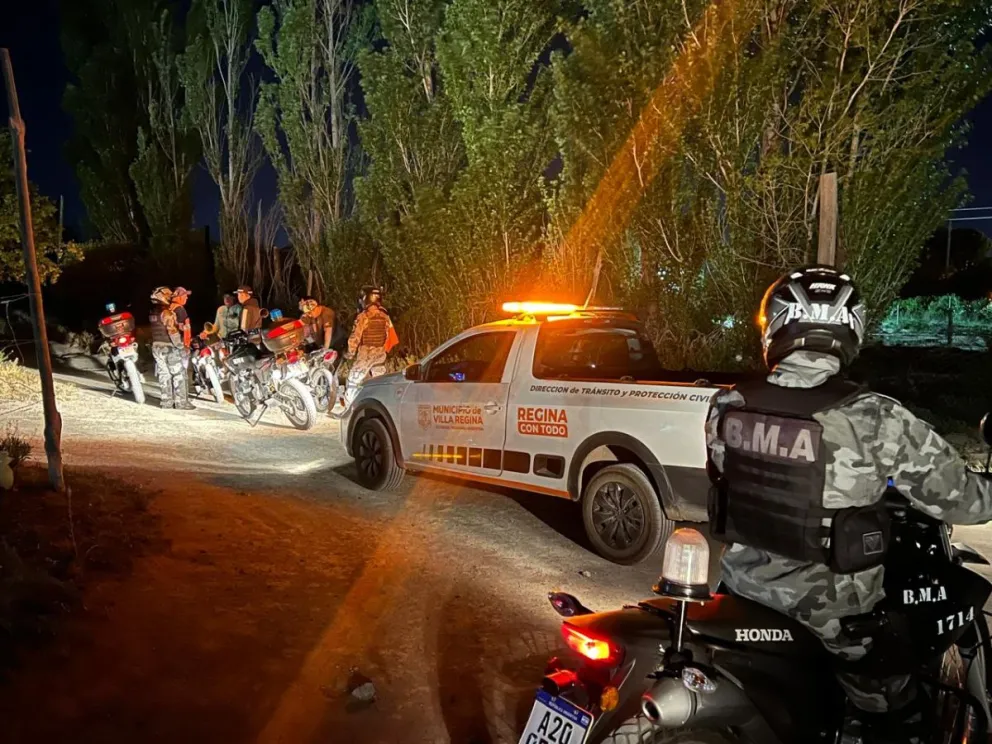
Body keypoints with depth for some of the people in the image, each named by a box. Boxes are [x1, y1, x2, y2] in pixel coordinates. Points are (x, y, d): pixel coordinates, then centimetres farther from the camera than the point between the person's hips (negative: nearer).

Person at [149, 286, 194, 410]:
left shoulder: (152, 312, 11)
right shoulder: (167, 312, -17)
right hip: (169, 347, -8)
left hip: (156, 346, 8)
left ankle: (166, 401, 15)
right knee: (179, 374, -3)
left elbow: (158, 329, 13)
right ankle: (181, 402, -4)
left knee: (164, 374, 12)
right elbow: (172, 331, -22)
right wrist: (180, 345, -17)